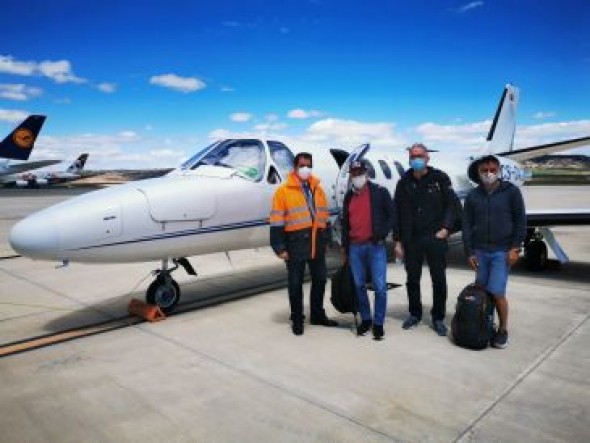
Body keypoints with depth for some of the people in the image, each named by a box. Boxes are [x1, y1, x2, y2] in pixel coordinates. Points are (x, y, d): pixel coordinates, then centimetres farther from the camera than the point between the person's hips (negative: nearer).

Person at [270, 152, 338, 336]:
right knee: (296, 283, 4)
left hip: (317, 242, 5)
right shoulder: (284, 190, -4)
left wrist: (325, 240, 15)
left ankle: (317, 315, 32)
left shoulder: (317, 189, 13)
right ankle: (297, 319, 19)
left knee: (320, 279, 14)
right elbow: (277, 222, -8)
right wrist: (280, 248, -12)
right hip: (296, 243, -5)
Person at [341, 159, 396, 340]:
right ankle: (365, 319, 24)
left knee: (380, 286, -4)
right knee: (359, 285, 10)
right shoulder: (349, 196, 12)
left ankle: (378, 323, 9)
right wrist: (345, 246, 15)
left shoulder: (380, 192, -1)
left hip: (375, 246, -4)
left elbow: (392, 215, -1)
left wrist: (382, 234, -12)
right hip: (355, 247, 4)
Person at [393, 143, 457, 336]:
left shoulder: (440, 178, 1)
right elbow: (397, 213, 7)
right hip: (411, 239, 2)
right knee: (412, 278, 11)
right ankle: (414, 313, 28)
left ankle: (438, 317, 18)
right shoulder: (404, 182, 6)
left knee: (439, 279, 3)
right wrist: (398, 240, 4)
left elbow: (450, 205, 1)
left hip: (435, 238, -2)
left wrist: (445, 228, -12)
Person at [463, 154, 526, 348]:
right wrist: (469, 252, 3)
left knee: (497, 292, -7)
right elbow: (467, 225, 7)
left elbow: (520, 221, 0)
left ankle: (503, 330, 12)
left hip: (502, 251, -3)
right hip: (480, 251, 3)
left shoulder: (511, 192, 0)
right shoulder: (472, 196, 6)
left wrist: (515, 247, -6)